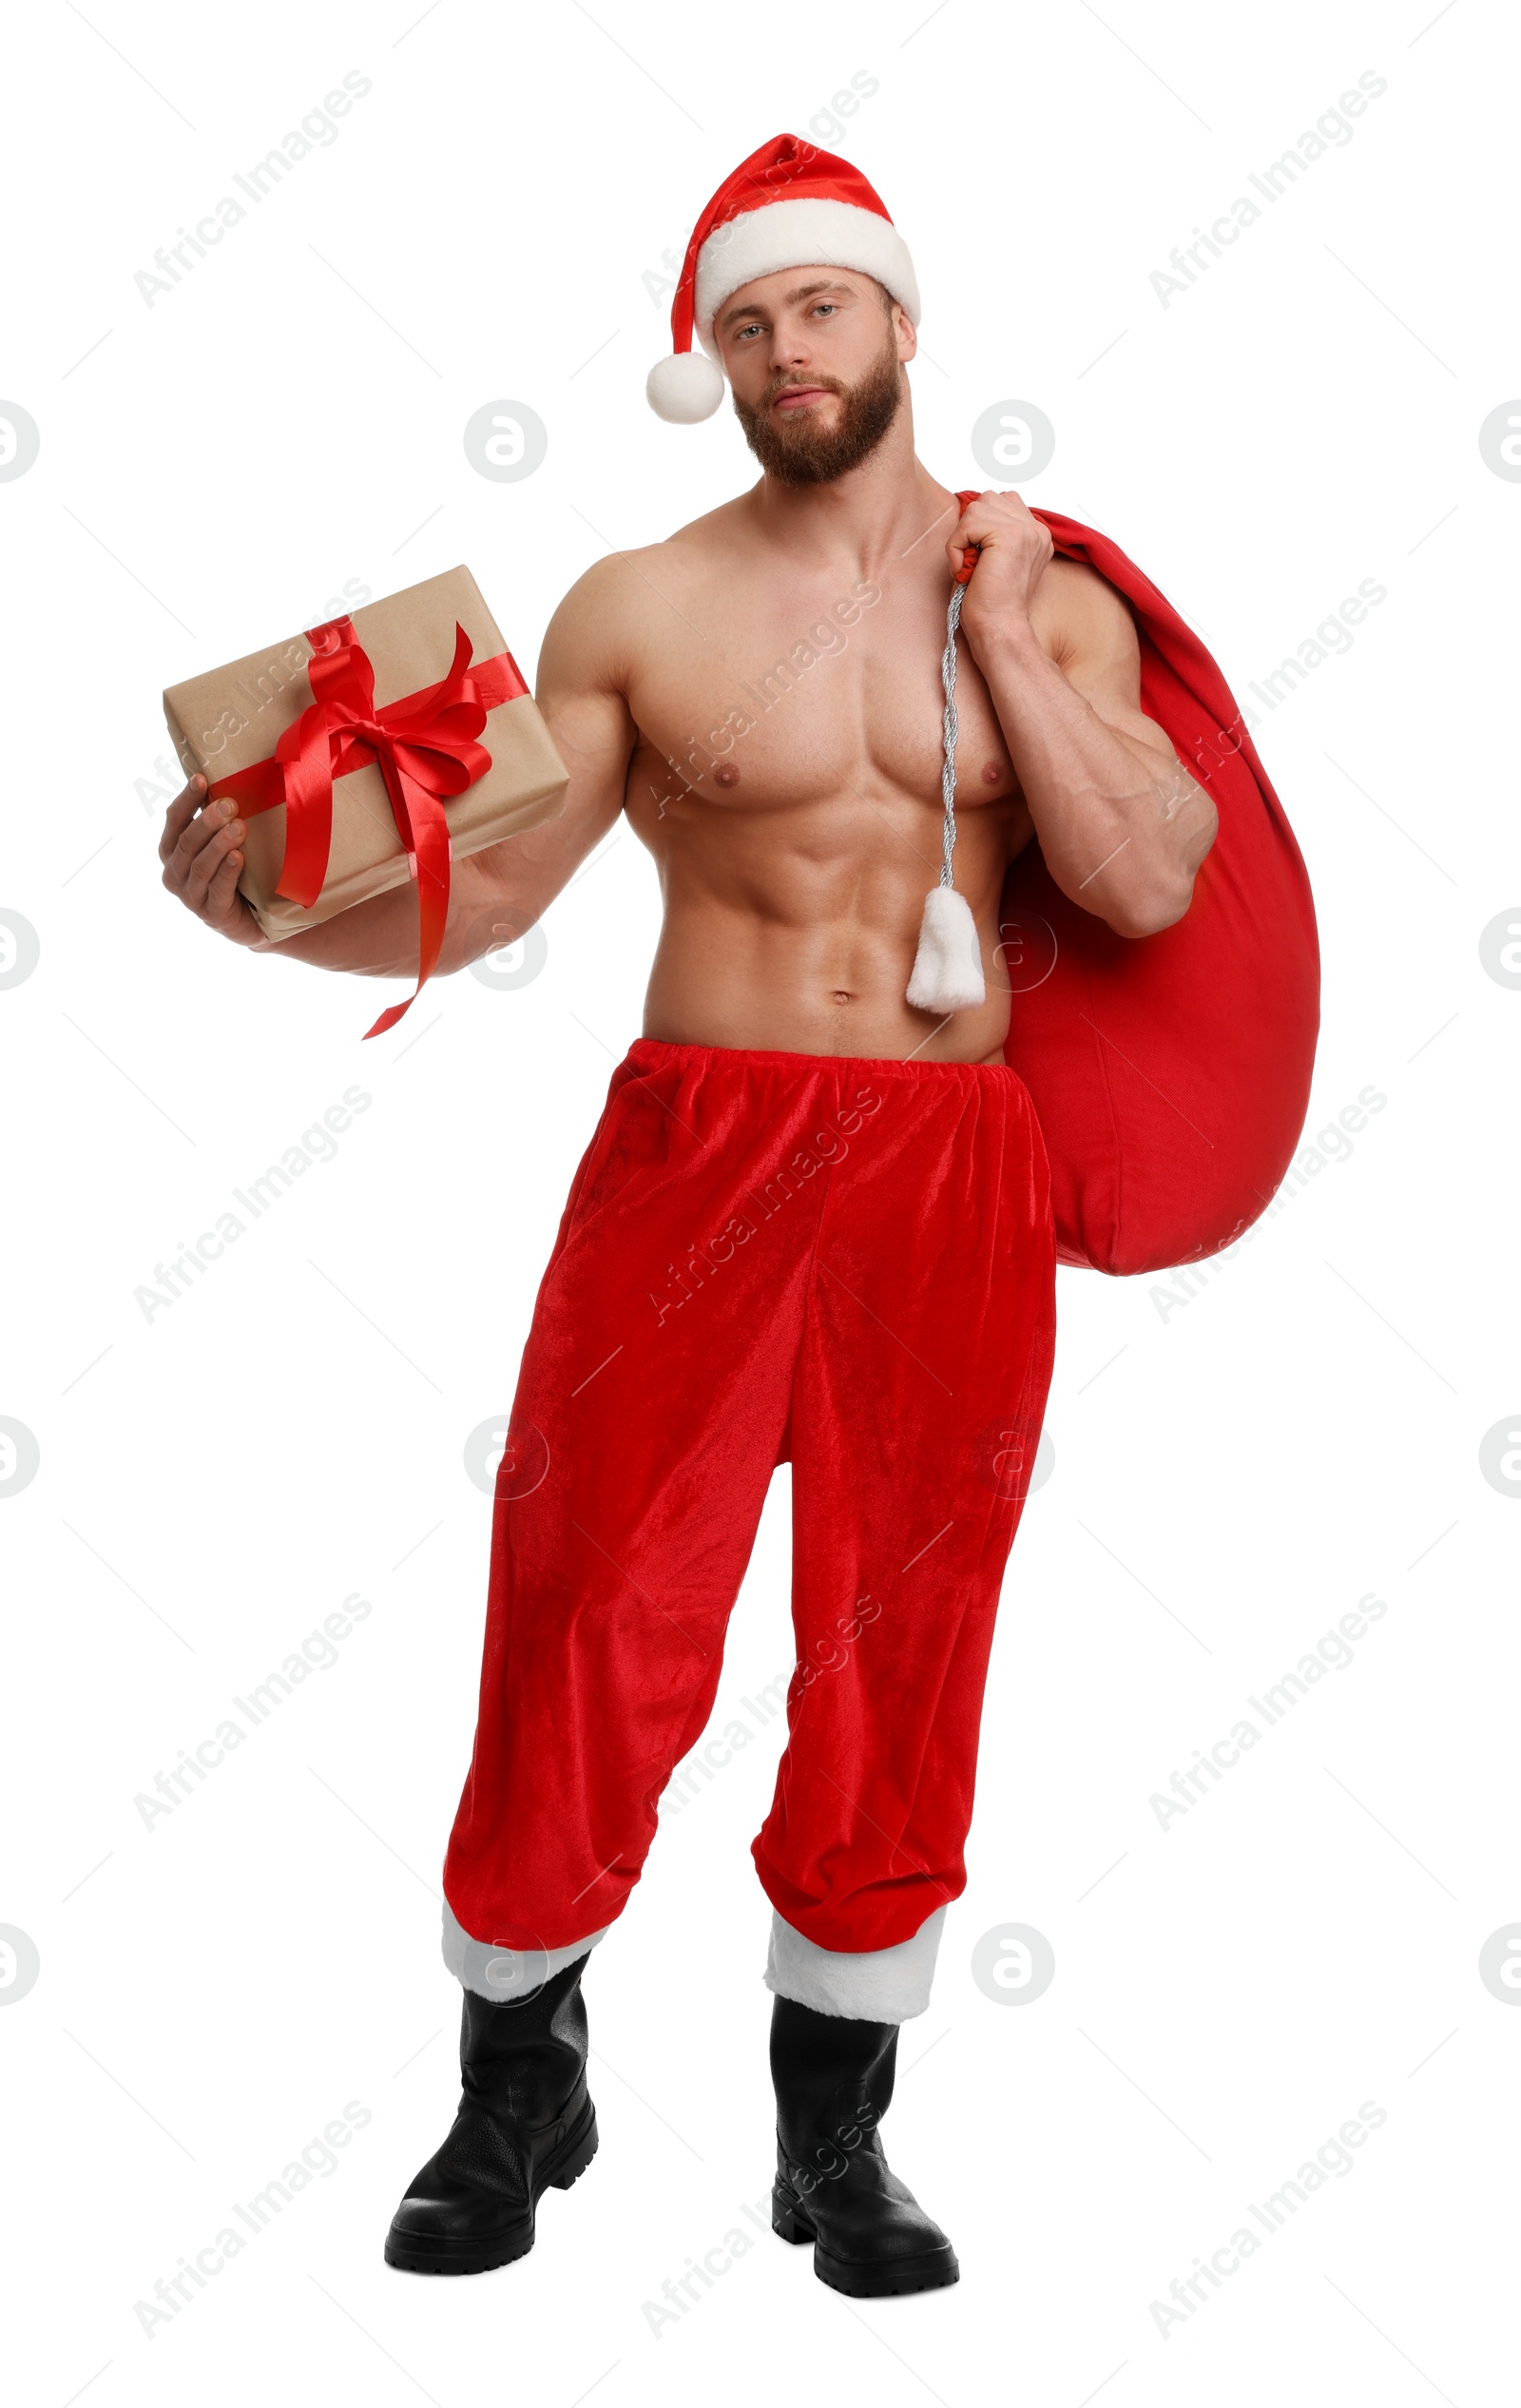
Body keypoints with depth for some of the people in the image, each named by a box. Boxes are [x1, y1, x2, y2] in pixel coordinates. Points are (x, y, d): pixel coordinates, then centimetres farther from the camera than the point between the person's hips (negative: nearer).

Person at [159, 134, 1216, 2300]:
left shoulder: (1054, 602, 9)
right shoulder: (642, 611, 4)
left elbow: (1144, 885, -3)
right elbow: (481, 898, -1)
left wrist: (1003, 637, -4)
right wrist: (271, 902, -18)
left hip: (956, 1171, 2)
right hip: (701, 1157, -1)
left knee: (901, 1656, 7)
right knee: (590, 1634, -3)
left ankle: (839, 2138, 25)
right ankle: (519, 2093, 21)